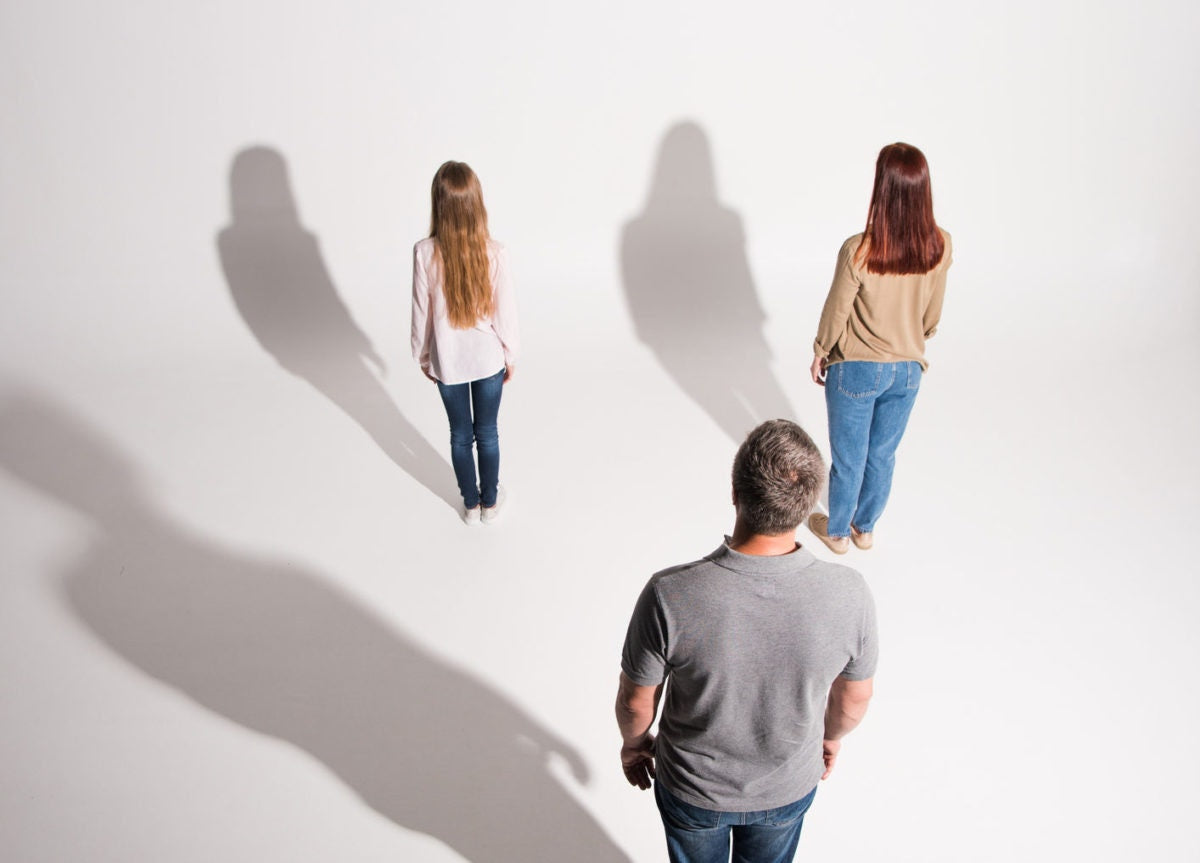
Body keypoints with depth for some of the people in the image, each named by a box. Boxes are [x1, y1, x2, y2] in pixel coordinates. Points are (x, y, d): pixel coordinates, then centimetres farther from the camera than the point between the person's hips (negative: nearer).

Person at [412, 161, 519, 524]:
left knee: (460, 435, 18)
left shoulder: (425, 252, -18)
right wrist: (511, 355, 6)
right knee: (487, 433, 18)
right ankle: (490, 502, 35)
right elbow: (505, 310, -10)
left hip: (447, 361, 0)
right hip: (488, 358, 0)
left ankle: (471, 504, 35)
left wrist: (422, 356, 8)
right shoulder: (494, 253, -19)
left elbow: (421, 313, -9)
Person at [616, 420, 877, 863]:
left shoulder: (670, 596, -36)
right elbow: (854, 698, -10)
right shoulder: (848, 594, -30)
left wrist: (633, 742, 5)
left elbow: (636, 701, -18)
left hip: (694, 791, -1)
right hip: (789, 789, 2)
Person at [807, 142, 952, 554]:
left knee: (848, 457, 17)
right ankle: (866, 527, 44)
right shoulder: (940, 247, -14)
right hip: (908, 369, 4)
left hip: (857, 369, -3)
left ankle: (837, 531, 39)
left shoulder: (858, 251, -28)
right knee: (883, 454, 23)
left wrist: (819, 353, 4)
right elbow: (932, 315, 0)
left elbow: (836, 312, -14)